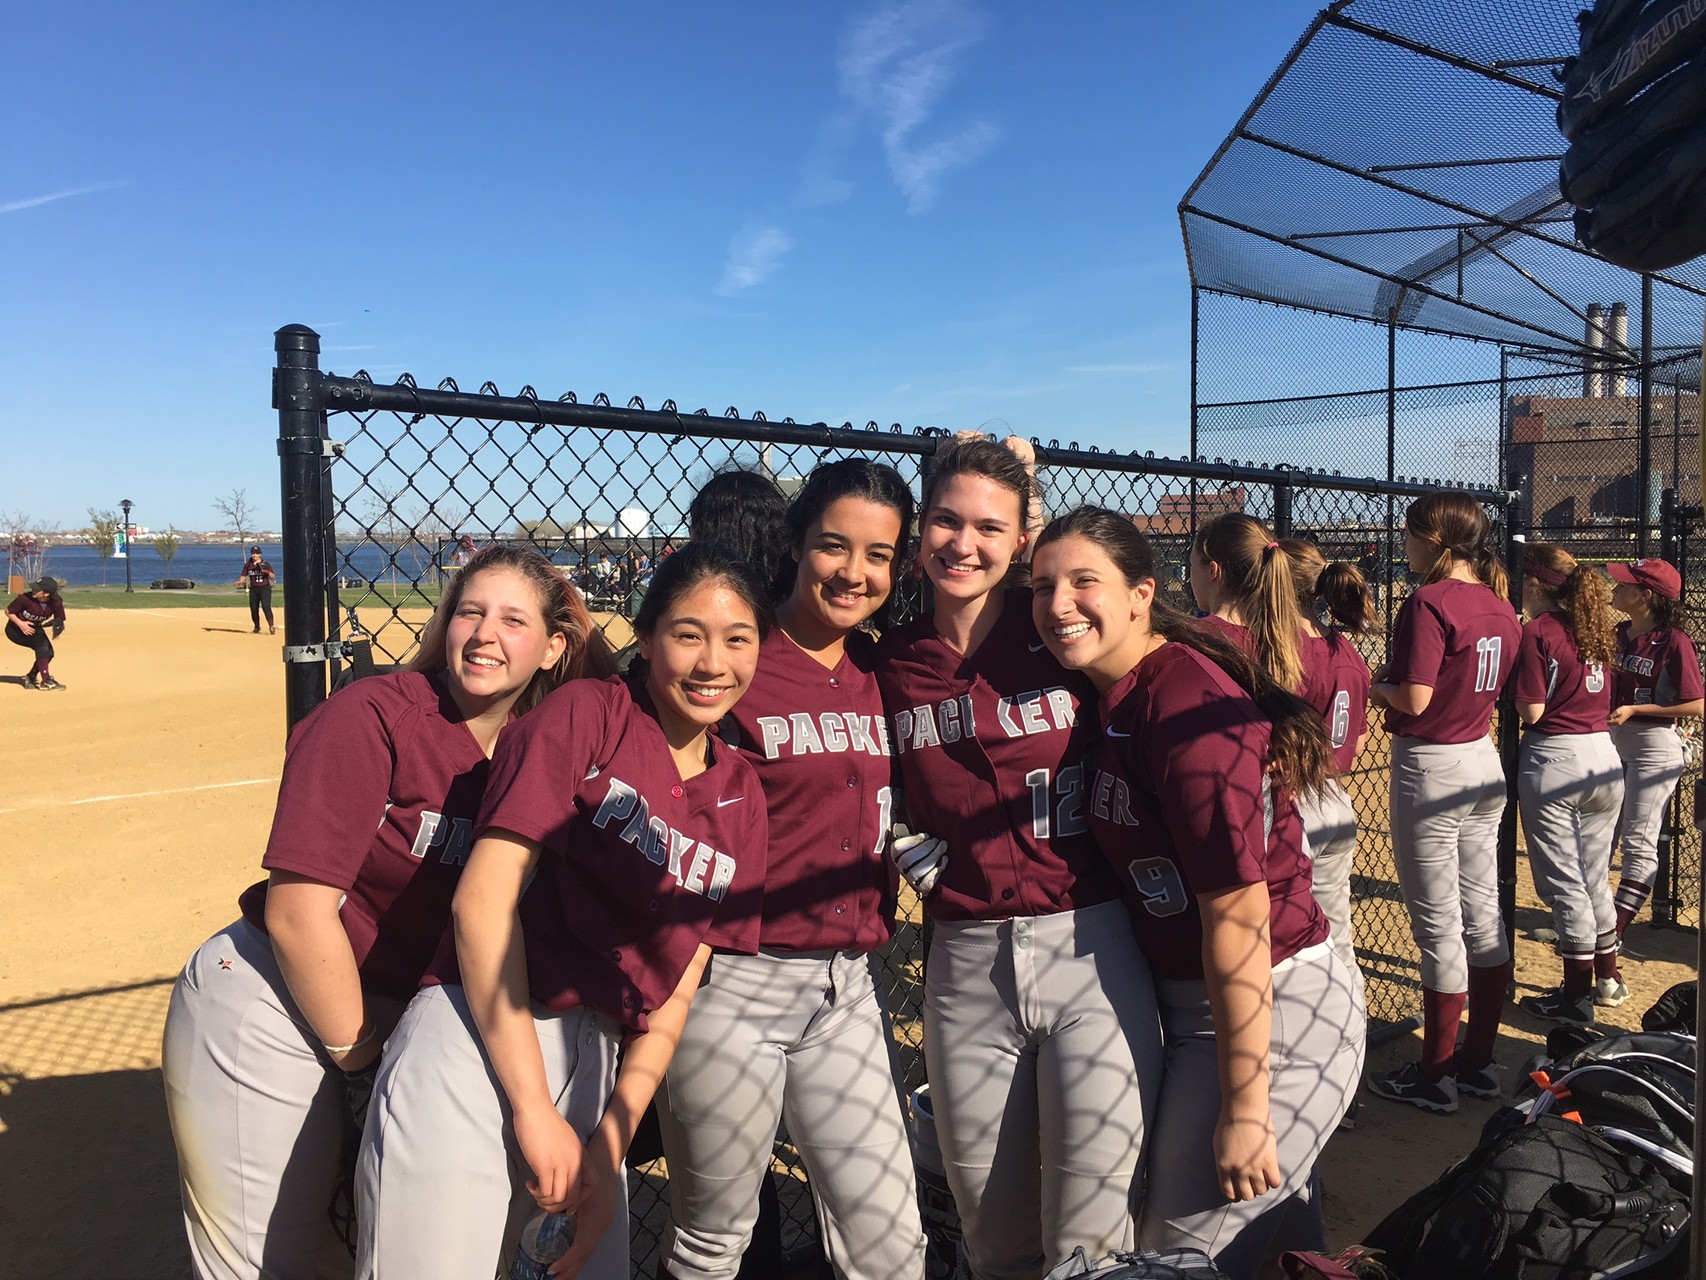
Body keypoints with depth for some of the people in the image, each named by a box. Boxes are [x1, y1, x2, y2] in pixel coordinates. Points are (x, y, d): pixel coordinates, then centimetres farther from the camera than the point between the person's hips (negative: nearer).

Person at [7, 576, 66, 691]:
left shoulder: (56, 603, -21)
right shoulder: (24, 598, -30)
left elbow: (60, 621, -10)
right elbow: (8, 611, -14)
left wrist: (58, 629, -33)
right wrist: (20, 623, -29)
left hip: (35, 629, 5)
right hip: (15, 629, -5)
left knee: (49, 652, -12)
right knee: (42, 642, -27)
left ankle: (30, 677, 13)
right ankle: (46, 681, -27)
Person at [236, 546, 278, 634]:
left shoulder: (265, 564, -4)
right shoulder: (248, 565, 6)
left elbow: (273, 577, -8)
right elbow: (243, 575, 6)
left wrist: (268, 572, -28)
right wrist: (239, 582, -14)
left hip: (265, 588, -4)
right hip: (253, 589, 4)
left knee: (266, 606, -19)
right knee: (253, 609, 10)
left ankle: (271, 627, -24)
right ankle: (257, 627, 28)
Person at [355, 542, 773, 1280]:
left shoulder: (742, 799, 10)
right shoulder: (587, 713, -5)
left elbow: (675, 991, 8)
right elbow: (484, 896, -12)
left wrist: (611, 1141, -3)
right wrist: (533, 1108, -13)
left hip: (598, 1065, 5)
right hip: (480, 1046, -5)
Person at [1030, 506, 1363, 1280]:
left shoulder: (1185, 703, -25)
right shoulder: (1110, 692, 1)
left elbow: (1237, 910, -26)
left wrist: (1243, 1109, -22)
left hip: (1274, 1010, -8)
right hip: (1187, 1000, 8)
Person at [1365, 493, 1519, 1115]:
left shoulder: (1428, 603, -18)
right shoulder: (1500, 605, 7)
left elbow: (1415, 699, -24)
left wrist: (1378, 687, -3)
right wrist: (1399, 678, 12)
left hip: (1431, 770, -8)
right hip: (1484, 765, 9)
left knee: (1438, 924, -1)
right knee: (1482, 914, 14)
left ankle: (1434, 1077, 11)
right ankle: (1480, 1060, 25)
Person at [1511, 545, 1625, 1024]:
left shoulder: (1537, 631, -12)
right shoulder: (1594, 629, 10)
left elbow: (1532, 711, -15)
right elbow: (1603, 700, 14)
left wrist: (1509, 679, 1)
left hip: (1553, 760, -7)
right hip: (1604, 757, 7)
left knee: (1562, 882, 2)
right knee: (1596, 878, 19)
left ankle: (1576, 995, 10)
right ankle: (1607, 976, 32)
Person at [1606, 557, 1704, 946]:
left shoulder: (1674, 641, -15)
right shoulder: (1618, 633, 5)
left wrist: (1635, 710, -18)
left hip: (1654, 748, -8)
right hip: (1612, 743, 8)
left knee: (1638, 842, -2)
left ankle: (1615, 933, 2)